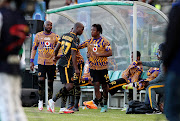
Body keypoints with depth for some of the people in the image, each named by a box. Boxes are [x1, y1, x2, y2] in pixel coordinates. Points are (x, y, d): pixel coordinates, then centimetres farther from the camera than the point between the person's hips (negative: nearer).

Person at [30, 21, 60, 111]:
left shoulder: (55, 37, 4)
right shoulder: (38, 35, 5)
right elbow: (34, 48, 10)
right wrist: (31, 61, 4)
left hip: (52, 63, 1)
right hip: (41, 63, -1)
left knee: (50, 83, 4)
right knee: (41, 81, -12)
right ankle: (40, 101, 1)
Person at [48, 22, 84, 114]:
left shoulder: (64, 36, 13)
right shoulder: (75, 39, -11)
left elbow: (56, 48, 18)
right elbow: (73, 55, -18)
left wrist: (55, 57, 38)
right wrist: (76, 69, -19)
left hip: (62, 64, 9)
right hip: (66, 64, -9)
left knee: (67, 85, 9)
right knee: (69, 86, -10)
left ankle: (62, 108, 5)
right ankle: (53, 100, -5)